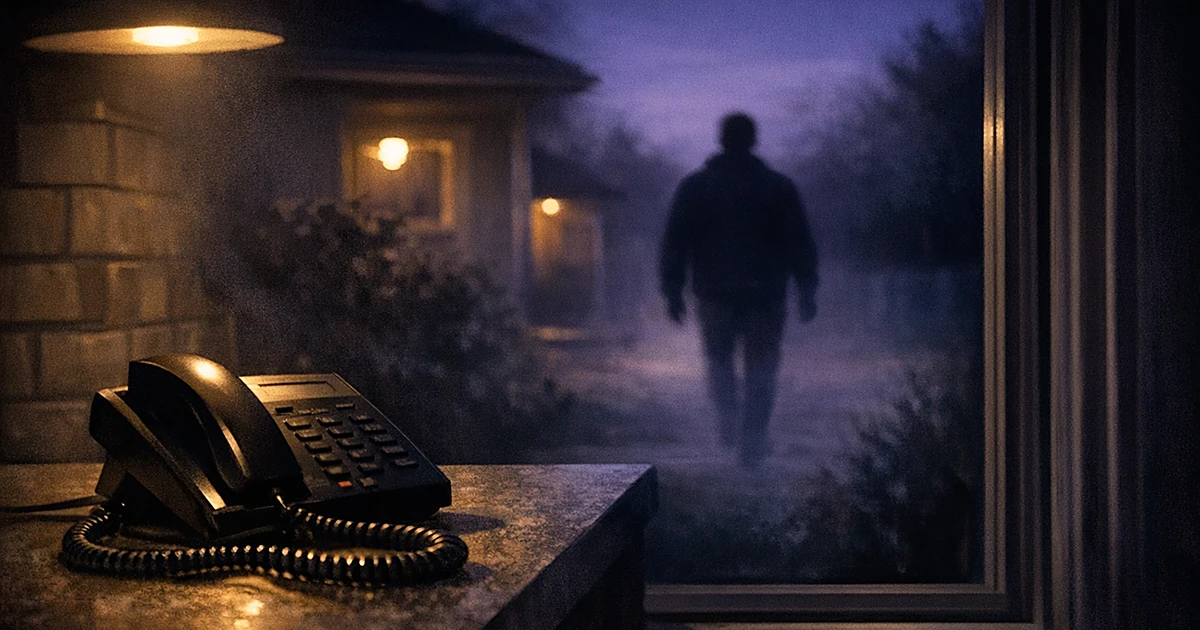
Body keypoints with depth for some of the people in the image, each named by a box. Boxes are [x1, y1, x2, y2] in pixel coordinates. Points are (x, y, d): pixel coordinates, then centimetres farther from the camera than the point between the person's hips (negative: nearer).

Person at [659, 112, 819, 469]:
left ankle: (730, 424, 2)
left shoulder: (694, 187, 1)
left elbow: (674, 244, 0)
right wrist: (807, 292, 7)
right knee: (760, 369, 6)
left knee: (719, 360, 19)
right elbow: (801, 245, 2)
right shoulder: (779, 188, 0)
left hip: (714, 294, 1)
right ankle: (751, 443, 2)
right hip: (765, 296, 0)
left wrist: (672, 291, 4)